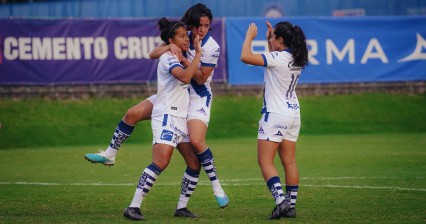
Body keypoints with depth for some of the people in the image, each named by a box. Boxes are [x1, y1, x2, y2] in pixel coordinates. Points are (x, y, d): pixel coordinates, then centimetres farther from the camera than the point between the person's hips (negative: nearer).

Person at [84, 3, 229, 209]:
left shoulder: (211, 47, -17)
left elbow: (201, 78, -17)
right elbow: (153, 55, -5)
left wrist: (183, 59, -27)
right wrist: (170, 47, -25)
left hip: (198, 97, -6)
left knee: (196, 141, -26)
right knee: (133, 114, -1)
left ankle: (217, 189, -14)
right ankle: (110, 155, 15)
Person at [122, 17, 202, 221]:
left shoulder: (177, 59, 19)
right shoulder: (168, 58, -9)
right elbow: (185, 77, -28)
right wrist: (198, 53, -22)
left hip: (180, 118, 10)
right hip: (166, 117, -10)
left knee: (195, 162, 4)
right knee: (161, 163, -21)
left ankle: (181, 207, 11)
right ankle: (133, 207, -23)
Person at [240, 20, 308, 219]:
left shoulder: (278, 58, -17)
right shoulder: (296, 59, 7)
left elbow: (245, 57, -23)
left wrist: (250, 36, -8)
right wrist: (269, 38, 24)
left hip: (275, 114, -8)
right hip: (293, 114, 8)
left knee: (265, 162, -6)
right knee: (289, 163, 10)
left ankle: (281, 200, -21)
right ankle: (290, 205, 10)